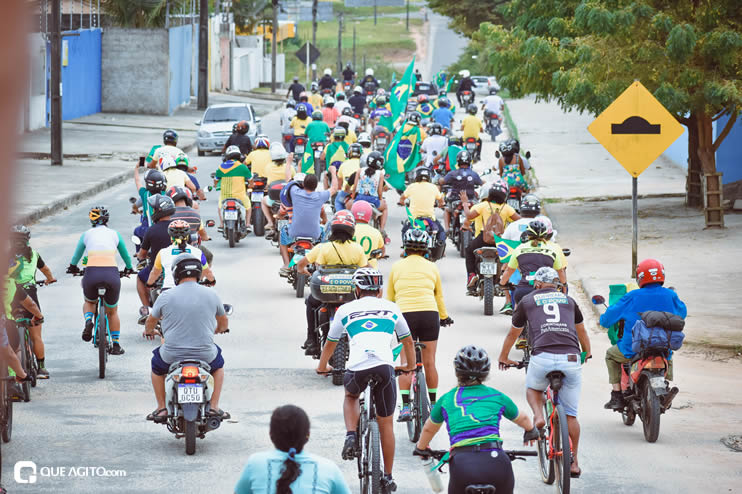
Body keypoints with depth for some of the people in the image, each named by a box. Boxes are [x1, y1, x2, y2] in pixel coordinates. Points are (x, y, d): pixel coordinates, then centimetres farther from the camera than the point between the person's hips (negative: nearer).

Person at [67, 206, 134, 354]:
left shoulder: (86, 234, 13)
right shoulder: (114, 234, 15)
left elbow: (76, 256, 25)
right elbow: (126, 256, 27)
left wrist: (73, 267, 46)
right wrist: (129, 269, 47)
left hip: (91, 274, -1)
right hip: (112, 274, 1)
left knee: (89, 302, 30)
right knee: (112, 312, 23)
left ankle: (88, 320, -1)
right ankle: (116, 345, 24)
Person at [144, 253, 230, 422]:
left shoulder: (166, 296, -7)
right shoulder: (211, 295, -3)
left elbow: (151, 322, 10)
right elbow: (224, 323, 15)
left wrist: (149, 331, 35)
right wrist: (219, 329, 41)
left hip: (172, 355, -1)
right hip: (205, 355, 1)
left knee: (157, 366, 32)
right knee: (218, 365, 34)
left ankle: (161, 408, 26)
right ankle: (214, 407, 22)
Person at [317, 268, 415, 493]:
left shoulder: (346, 309, 20)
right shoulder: (391, 308, 22)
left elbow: (330, 343, 31)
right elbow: (408, 341, 33)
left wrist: (322, 367, 49)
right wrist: (410, 366, 51)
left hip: (357, 367, 0)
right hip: (385, 367, 0)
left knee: (351, 395, 34)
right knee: (386, 423, 15)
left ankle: (351, 436, 10)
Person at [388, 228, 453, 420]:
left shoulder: (397, 267, 10)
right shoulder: (432, 268, 12)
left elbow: (389, 297, 17)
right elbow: (439, 296, 21)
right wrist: (444, 317, 37)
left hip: (405, 315, -1)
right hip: (429, 314, 1)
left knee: (406, 363, 0)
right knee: (429, 362, 8)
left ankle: (405, 407, -9)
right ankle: (433, 404, 16)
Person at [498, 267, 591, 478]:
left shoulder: (527, 300, 20)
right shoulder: (568, 300, 25)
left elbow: (512, 335, 33)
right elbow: (581, 332, 42)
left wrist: (503, 358, 51)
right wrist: (586, 353, 62)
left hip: (542, 356, -2)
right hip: (571, 359, 2)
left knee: (533, 389, 30)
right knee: (570, 415, 13)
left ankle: (538, 416, 1)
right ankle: (574, 462, 16)